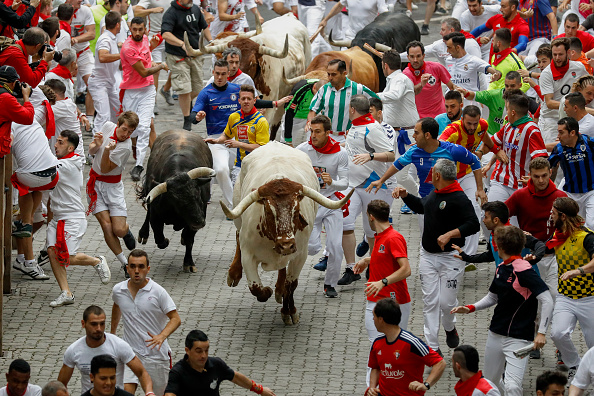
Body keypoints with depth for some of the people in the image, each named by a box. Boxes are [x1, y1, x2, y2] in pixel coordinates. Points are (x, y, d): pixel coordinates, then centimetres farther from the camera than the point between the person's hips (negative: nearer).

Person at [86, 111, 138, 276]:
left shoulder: (125, 147, -21)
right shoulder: (108, 126, -5)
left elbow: (105, 169, -19)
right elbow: (91, 151, 8)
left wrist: (107, 151, -37)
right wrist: (97, 144, -15)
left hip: (112, 186, -3)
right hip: (95, 183, 3)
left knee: (119, 230, -10)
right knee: (106, 226, -11)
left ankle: (126, 230, 30)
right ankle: (124, 263, 1)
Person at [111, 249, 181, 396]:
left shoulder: (158, 292, -11)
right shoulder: (118, 290, 0)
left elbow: (176, 319, -11)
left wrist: (162, 336, -28)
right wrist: (112, 333, 32)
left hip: (157, 353, -2)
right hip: (131, 352, 2)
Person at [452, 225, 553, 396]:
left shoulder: (523, 270, -18)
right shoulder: (501, 269, 9)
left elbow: (547, 300, -21)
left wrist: (541, 333, -26)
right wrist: (470, 308, 9)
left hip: (518, 338, -9)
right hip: (495, 335, 9)